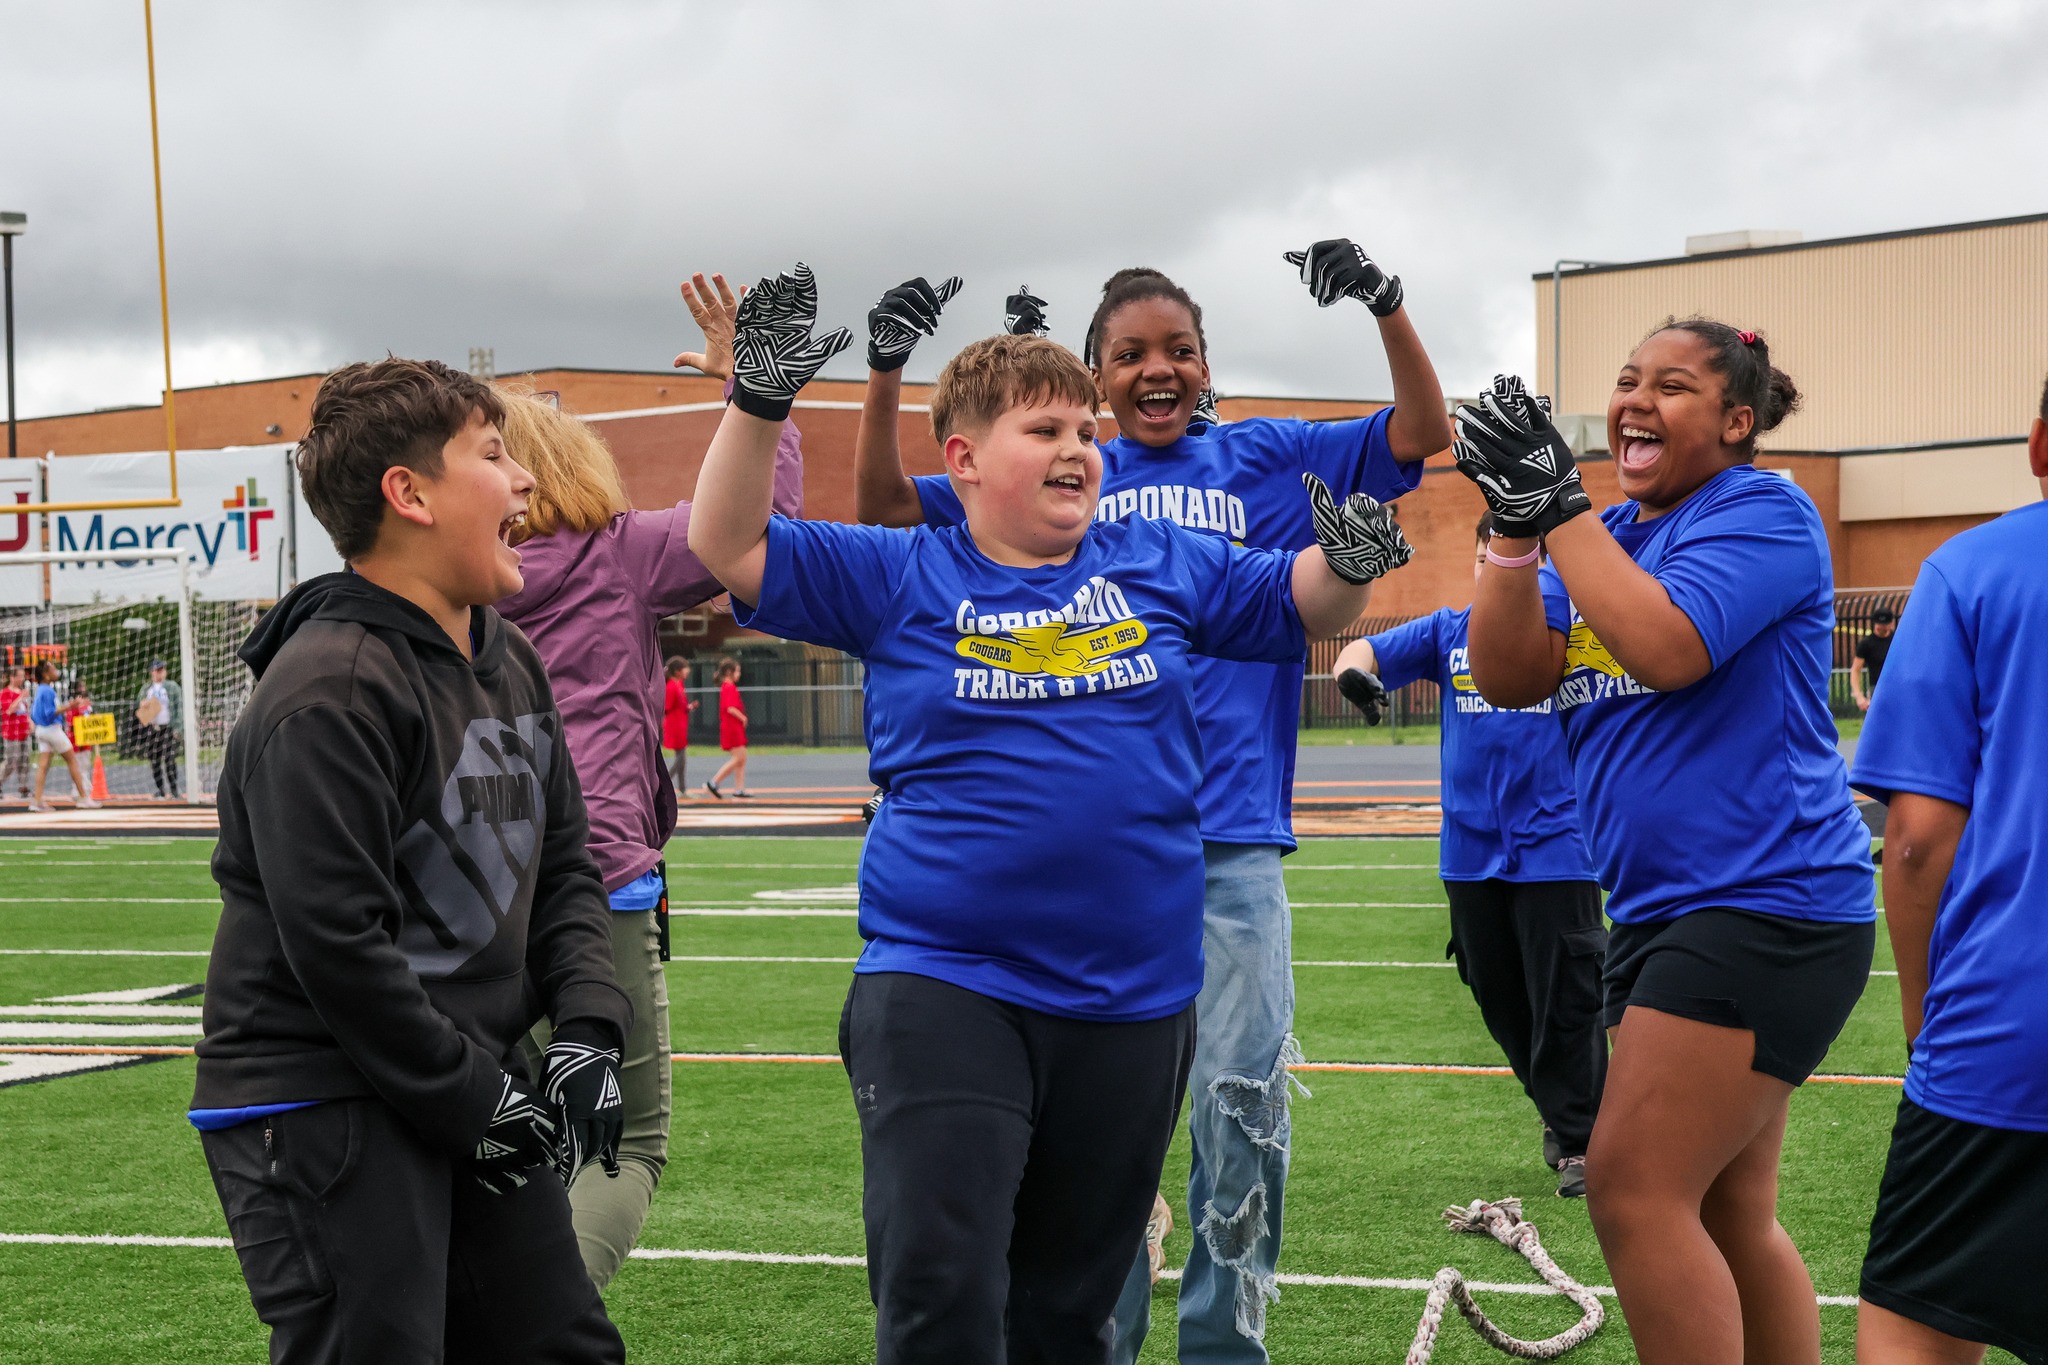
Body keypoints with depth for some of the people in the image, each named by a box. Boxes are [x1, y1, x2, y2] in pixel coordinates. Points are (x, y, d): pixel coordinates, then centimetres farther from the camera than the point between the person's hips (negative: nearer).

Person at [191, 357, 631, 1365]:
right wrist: (477, 1100, -16)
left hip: (473, 1091, 9)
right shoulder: (330, 690, -19)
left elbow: (564, 866, 16)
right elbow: (336, 942, -22)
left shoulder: (509, 663, 11)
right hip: (321, 1114, -9)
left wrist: (586, 1030, 1)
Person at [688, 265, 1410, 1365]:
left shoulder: (1161, 566, 7)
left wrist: (1349, 560, -11)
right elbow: (730, 550, -4)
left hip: (1133, 999, 3)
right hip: (943, 986, -3)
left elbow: (1304, 605, 12)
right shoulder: (902, 578, 0)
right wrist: (759, 398, -17)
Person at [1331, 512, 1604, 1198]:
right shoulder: (1450, 631, 7)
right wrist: (1355, 673, -24)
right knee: (1499, 999, 14)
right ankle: (1556, 1108, 33)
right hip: (1470, 852, 4)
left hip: (1553, 849, -4)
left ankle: (1580, 1138, 10)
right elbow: (1363, 652, 0)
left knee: (1565, 1000, -2)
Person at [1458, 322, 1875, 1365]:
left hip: (1761, 906, -9)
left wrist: (1556, 503, -21)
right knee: (1727, 1218, 13)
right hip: (1662, 914, 9)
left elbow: (1667, 647, -25)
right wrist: (1514, 528, -11)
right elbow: (1506, 676, 2)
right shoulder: (1608, 535, 15)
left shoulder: (1762, 512, -8)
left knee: (1634, 1191, -12)